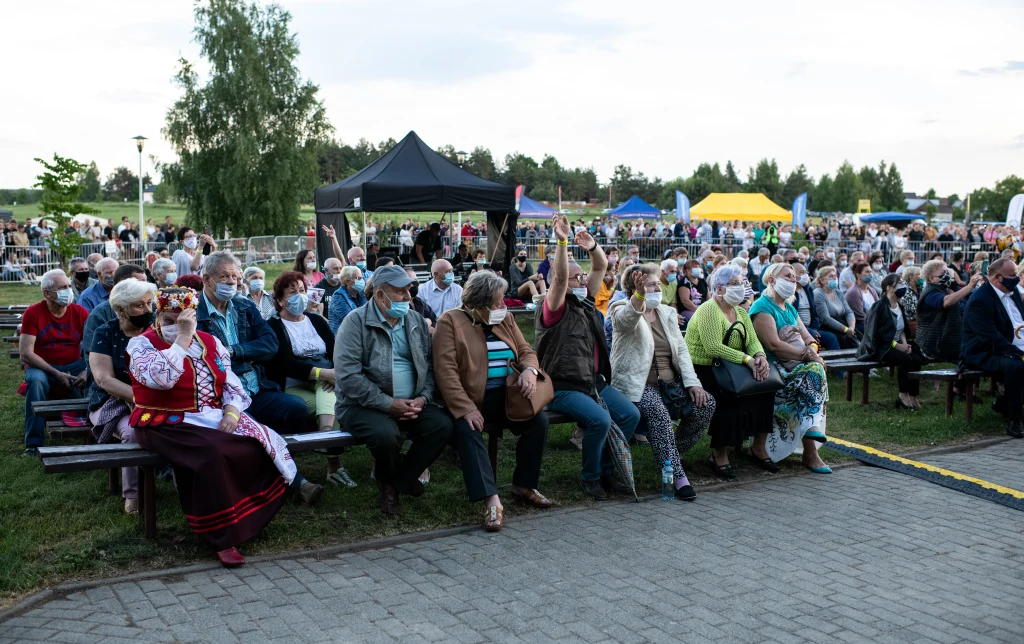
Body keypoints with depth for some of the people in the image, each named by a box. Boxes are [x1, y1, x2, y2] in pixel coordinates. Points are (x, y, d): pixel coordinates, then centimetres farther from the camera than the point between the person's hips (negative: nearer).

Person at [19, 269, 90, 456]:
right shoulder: (33, 313, -8)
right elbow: (26, 354, -13)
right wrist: (56, 374, -21)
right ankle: (34, 443, -29)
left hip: (73, 365, 2)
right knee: (36, 380, -36)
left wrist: (87, 371, -24)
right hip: (43, 367, -2)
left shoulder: (80, 312, -1)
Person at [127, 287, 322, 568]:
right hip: (168, 424, -6)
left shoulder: (209, 342, 11)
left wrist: (231, 411, -11)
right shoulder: (141, 344, -5)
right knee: (209, 453, -34)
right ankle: (221, 537, -26)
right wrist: (183, 337, -24)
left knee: (265, 439, -17)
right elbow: (162, 378, -25)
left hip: (213, 417, 6)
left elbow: (231, 384, 9)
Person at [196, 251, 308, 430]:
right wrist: (250, 355, -8)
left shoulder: (246, 307, 17)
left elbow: (271, 344, 5)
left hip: (258, 393, 6)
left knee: (297, 406, -20)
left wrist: (233, 351, -8)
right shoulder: (194, 314, -2)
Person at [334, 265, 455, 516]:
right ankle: (389, 478, 3)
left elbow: (429, 365, 7)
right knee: (387, 434, -34)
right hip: (364, 405, -5)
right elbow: (348, 376, -19)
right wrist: (389, 404, -21)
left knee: (443, 425, -19)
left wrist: (423, 397, -12)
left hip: (410, 403, 5)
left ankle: (398, 480, 2)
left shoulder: (416, 321, 9)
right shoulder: (355, 322, -10)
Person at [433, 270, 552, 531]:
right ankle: (491, 500, -36)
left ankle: (523, 486, 1)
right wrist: (466, 408, -26)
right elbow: (446, 371, -16)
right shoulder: (450, 321, -7)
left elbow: (526, 350, 14)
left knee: (539, 420, -15)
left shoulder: (504, 319, 12)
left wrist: (529, 370, -12)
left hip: (505, 396, 5)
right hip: (469, 399, -5)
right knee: (467, 429, -34)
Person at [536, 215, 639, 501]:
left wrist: (593, 247, -7)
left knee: (631, 414, -5)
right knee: (600, 419, -28)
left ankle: (605, 470, 9)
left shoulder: (586, 301, 13)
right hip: (563, 388, -8)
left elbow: (601, 268, 12)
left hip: (594, 382, 8)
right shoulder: (555, 308, -8)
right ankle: (589, 477, -5)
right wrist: (562, 242, -33)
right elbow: (559, 277, -26)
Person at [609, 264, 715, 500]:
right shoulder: (622, 310, -3)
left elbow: (681, 349, 9)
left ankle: (671, 454, 3)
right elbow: (628, 318, -29)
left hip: (669, 382, 6)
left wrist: (692, 382, -6)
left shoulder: (668, 312, 16)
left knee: (706, 404, -16)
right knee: (658, 411, -35)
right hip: (638, 384, -6)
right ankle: (678, 476, -31)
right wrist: (639, 294, -51)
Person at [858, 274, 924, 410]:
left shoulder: (900, 307, 12)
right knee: (905, 359, -30)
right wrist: (897, 345, -17)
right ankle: (903, 396, -21)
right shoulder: (879, 307, -13)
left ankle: (912, 397, -14)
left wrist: (905, 343, -1)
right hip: (879, 348, -8)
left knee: (916, 359, -18)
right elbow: (873, 334, -17)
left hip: (896, 345, 8)